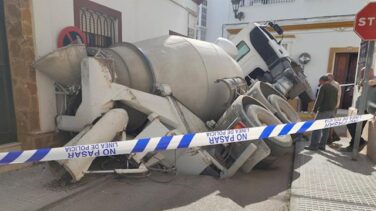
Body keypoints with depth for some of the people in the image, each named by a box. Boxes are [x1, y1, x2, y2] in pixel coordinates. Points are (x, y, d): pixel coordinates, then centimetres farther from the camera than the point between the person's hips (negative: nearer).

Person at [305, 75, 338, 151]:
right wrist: (333, 108, 22)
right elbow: (335, 101, 20)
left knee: (317, 128, -6)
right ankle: (322, 145, 14)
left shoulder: (323, 87, -6)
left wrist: (315, 109, -9)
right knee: (326, 129, 10)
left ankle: (314, 145, -7)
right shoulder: (335, 88, 18)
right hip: (332, 111, 8)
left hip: (323, 110, -8)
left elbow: (319, 99, -13)